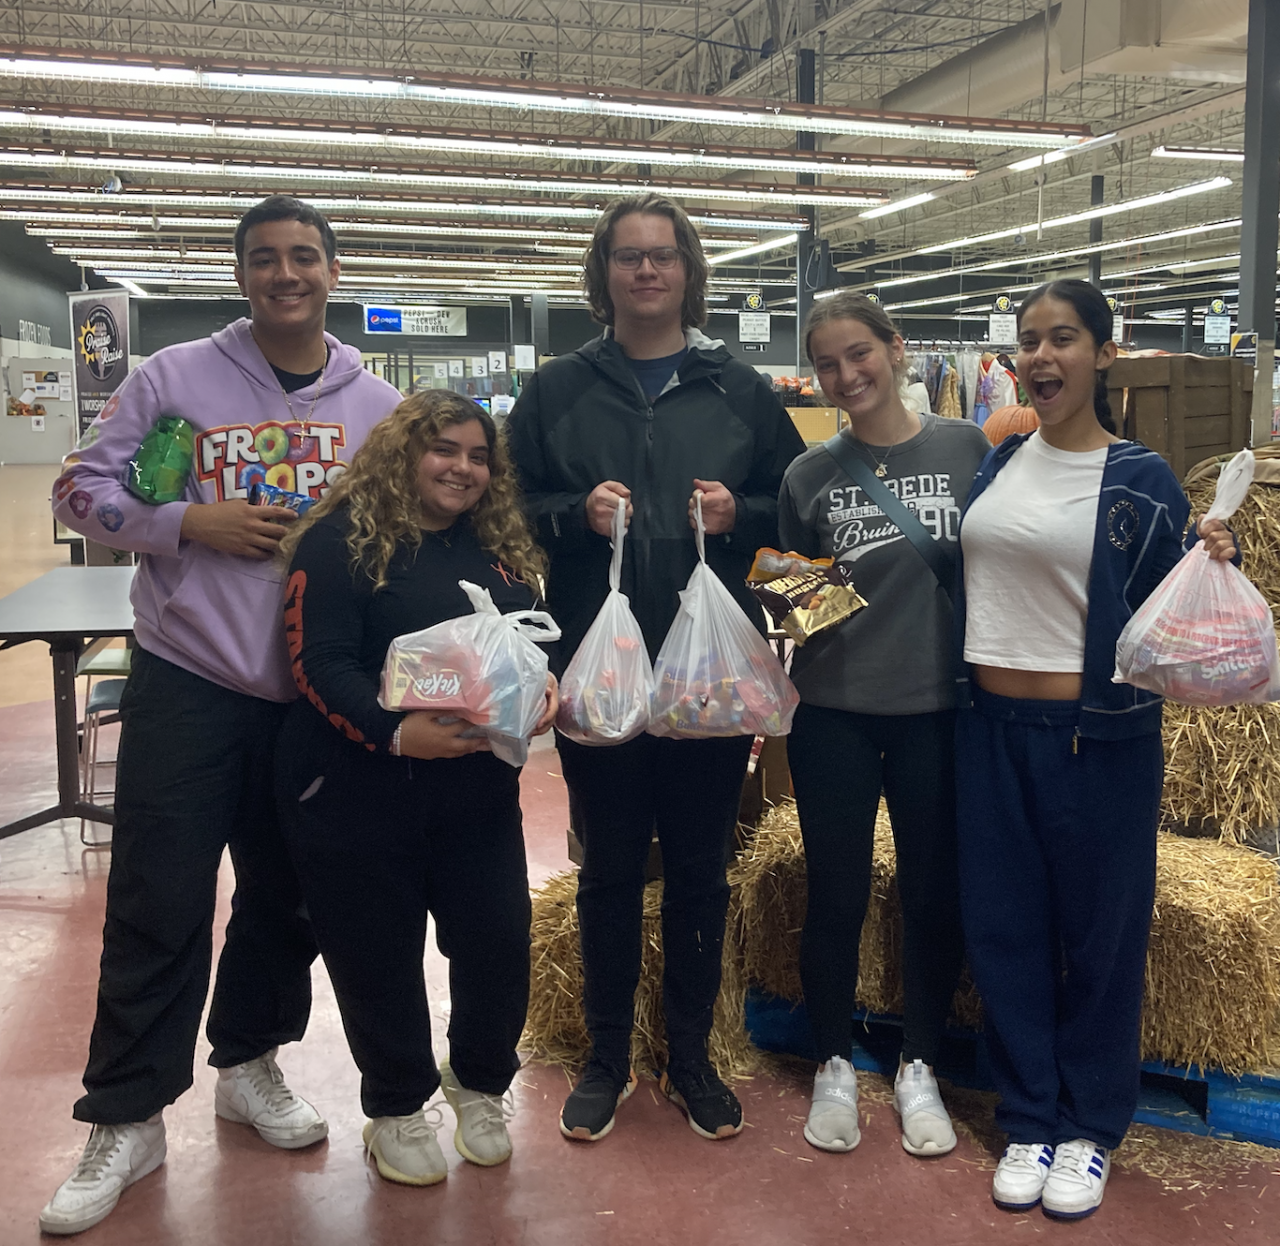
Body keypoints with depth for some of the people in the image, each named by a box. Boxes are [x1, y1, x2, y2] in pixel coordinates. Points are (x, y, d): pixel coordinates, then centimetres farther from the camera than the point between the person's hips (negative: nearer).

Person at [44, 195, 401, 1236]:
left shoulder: (378, 405, 4)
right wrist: (191, 525, -15)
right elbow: (82, 488, -1)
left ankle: (250, 1065, 37)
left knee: (286, 896, 15)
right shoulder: (174, 378, -2)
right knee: (158, 905, 1)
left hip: (313, 692, 3)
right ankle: (127, 1121, 17)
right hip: (186, 682, -2)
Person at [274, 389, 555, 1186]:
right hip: (361, 792, -4)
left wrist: (544, 690, -8)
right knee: (380, 955, 8)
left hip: (480, 788, 5)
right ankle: (397, 1108, 31)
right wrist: (395, 732, -29)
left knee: (499, 940, 6)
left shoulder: (500, 547, 10)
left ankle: (480, 1087, 34)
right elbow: (320, 664, -16)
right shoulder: (344, 540, -9)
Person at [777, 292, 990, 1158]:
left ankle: (919, 1068, 30)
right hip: (834, 712, 1)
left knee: (936, 894, 9)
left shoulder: (967, 449, -1)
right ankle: (836, 1066, 28)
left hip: (939, 707, 0)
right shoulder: (810, 475, 2)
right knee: (837, 898, 8)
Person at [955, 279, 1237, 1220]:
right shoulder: (998, 463, 7)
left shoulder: (1140, 481, -6)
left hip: (1098, 740, -4)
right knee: (1005, 927, 11)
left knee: (1099, 932, 8)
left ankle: (1091, 1127, 28)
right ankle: (1029, 1118, 28)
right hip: (993, 728, 4)